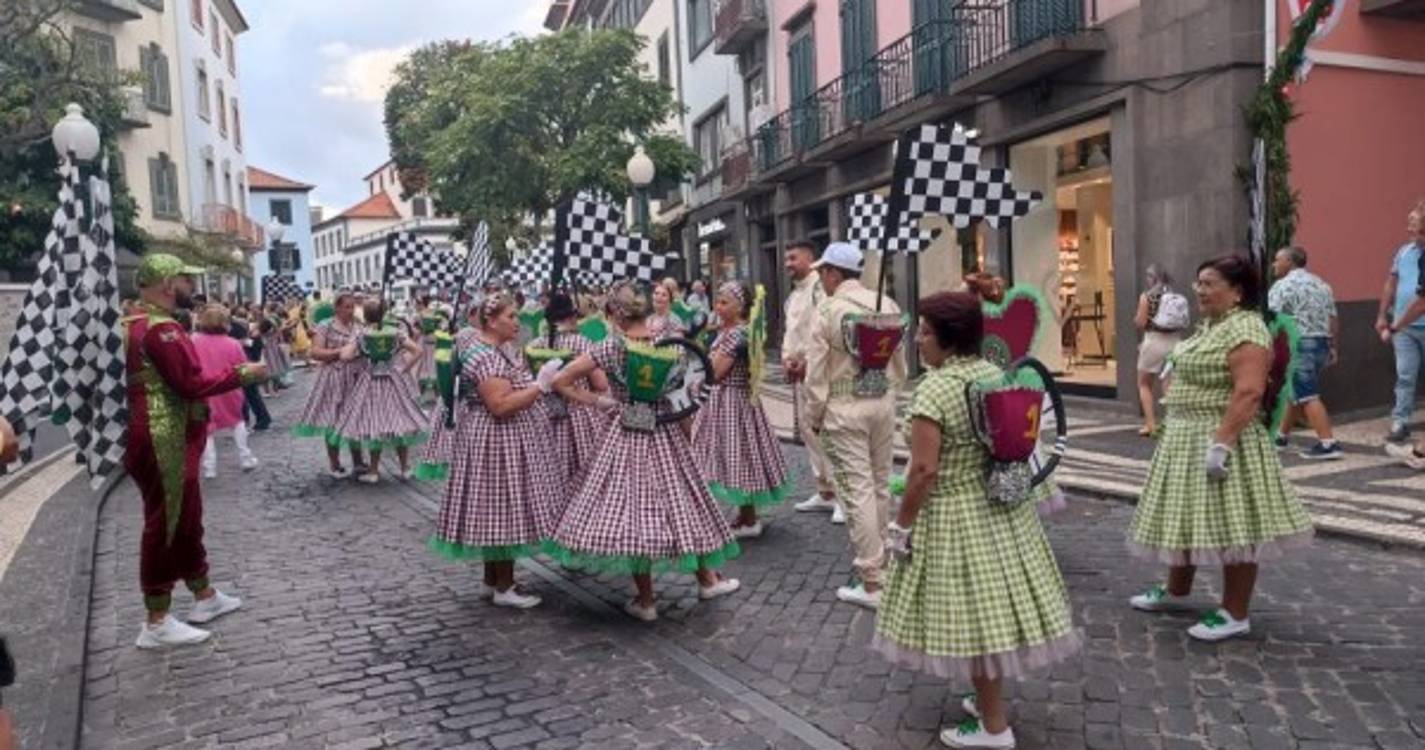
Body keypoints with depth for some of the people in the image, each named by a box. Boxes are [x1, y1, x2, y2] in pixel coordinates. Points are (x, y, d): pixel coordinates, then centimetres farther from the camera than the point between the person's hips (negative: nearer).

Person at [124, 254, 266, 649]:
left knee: (186, 520, 19)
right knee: (165, 526, -3)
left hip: (169, 441, 11)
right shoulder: (160, 329, -19)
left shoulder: (136, 324, 15)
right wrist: (240, 374, -13)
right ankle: (157, 624, 6)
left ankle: (205, 597, 32)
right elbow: (192, 383, -23)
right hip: (164, 445, -11)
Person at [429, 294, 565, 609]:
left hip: (506, 441, 11)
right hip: (497, 442, -11)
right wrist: (541, 385, -25)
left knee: (498, 514, 16)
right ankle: (504, 588, 5)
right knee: (503, 512, -4)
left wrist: (538, 383, 13)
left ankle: (493, 579, 25)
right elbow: (501, 406, -28)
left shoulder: (498, 351, 12)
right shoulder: (487, 358, -20)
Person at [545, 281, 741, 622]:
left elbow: (561, 381, -9)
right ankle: (706, 579, 31)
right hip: (668, 437, 2)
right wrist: (684, 435, 10)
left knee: (634, 509, 8)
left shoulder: (612, 348, -11)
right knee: (680, 503, 17)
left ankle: (645, 600, 16)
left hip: (628, 438, -2)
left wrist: (598, 401, 1)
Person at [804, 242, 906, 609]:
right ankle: (876, 560, 30)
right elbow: (900, 361, 11)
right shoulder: (888, 305, 4)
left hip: (844, 407, -5)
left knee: (857, 490, -3)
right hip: (883, 401, 6)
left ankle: (872, 583, 0)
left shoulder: (828, 310, -10)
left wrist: (814, 416, 3)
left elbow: (817, 372, -8)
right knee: (880, 484, 17)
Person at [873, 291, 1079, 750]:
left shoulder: (933, 389, -21)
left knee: (972, 617, 4)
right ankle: (990, 701, 35)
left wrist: (902, 524, -12)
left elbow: (924, 471, -22)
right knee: (995, 603, 19)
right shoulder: (996, 374, 3)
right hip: (1002, 509, 9)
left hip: (956, 516, -8)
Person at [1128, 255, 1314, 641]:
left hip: (1219, 439, -10)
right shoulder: (1211, 326, 15)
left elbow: (1248, 392, -25)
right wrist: (1173, 428, 20)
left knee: (1230, 525, -2)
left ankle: (1235, 615, 7)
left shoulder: (1245, 329, -17)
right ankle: (1176, 591, 32)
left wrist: (1221, 443, -28)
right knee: (1187, 518, 18)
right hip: (1188, 439, 10)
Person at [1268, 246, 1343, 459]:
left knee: (1308, 396, -8)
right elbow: (1333, 319, 16)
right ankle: (1281, 435, 26)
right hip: (1322, 343, 9)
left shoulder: (1283, 285, -8)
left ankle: (1328, 444, -13)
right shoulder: (1321, 284, 17)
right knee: (1296, 392, 17)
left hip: (1299, 344, -9)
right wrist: (1332, 347, 19)